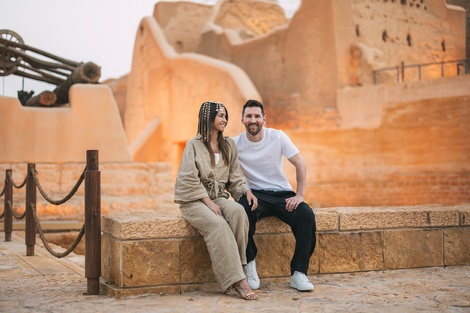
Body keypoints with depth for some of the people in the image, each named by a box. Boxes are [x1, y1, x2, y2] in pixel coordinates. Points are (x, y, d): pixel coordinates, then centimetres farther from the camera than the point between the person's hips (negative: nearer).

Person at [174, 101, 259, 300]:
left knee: (238, 212, -30)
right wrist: (209, 202, -19)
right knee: (218, 224, -34)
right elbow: (189, 180, -11)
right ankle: (237, 280, -33)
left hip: (219, 196, 5)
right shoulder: (194, 145, -4)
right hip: (194, 200, -4)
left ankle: (235, 267, -24)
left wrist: (246, 191, -9)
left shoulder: (228, 145, 12)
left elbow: (235, 177, 11)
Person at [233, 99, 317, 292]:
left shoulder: (278, 137, -4)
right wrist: (243, 193, -17)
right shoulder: (235, 144, -3)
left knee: (306, 216, -27)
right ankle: (249, 264, -13)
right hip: (254, 194, -1)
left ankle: (298, 273, -16)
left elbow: (300, 165, -2)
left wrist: (300, 195, -12)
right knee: (242, 211, -35)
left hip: (282, 193, 1)